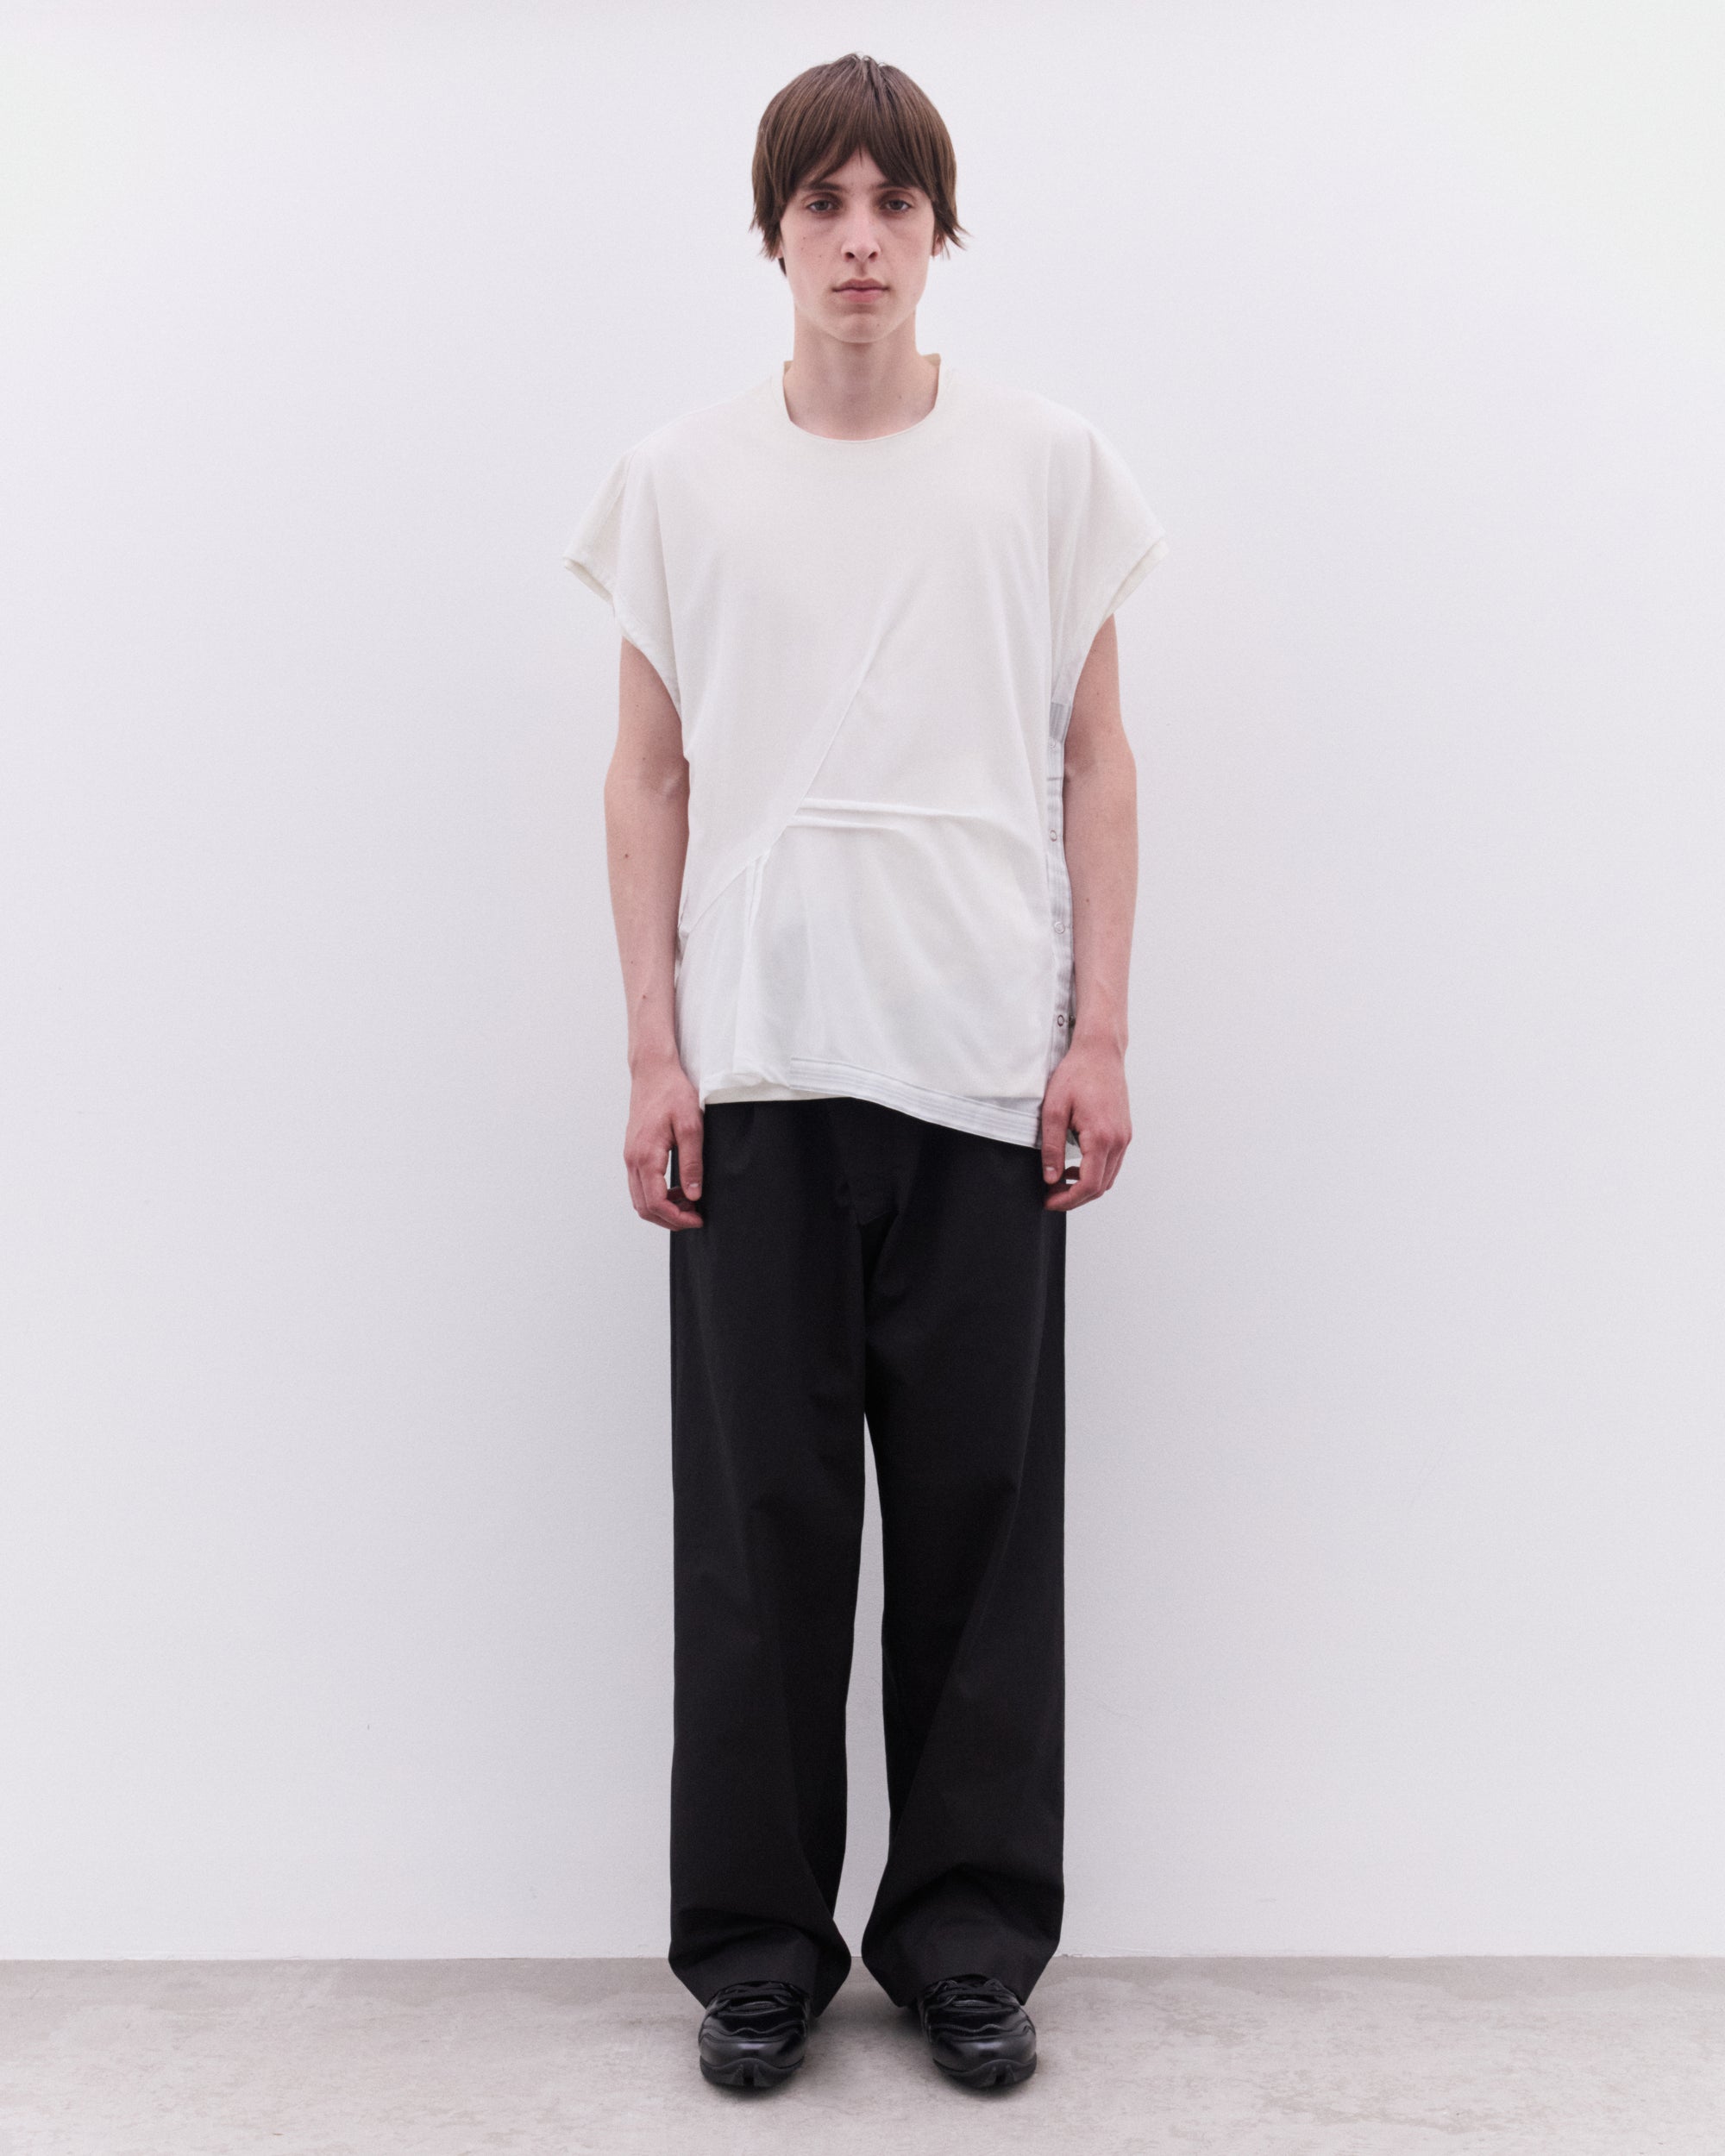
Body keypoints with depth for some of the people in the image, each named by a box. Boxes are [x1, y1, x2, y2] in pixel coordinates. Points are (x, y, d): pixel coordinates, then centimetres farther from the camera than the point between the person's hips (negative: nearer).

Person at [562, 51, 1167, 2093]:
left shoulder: (1049, 463, 8)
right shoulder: (679, 479, 8)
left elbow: (1096, 766, 8)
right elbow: (649, 781, 8)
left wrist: (1100, 1036, 0)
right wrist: (651, 1053, 0)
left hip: (989, 1069, 0)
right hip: (756, 1067, 0)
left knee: (983, 1514, 5)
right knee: (760, 1516, 5)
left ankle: (967, 1941, 21)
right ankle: (758, 1945, 20)